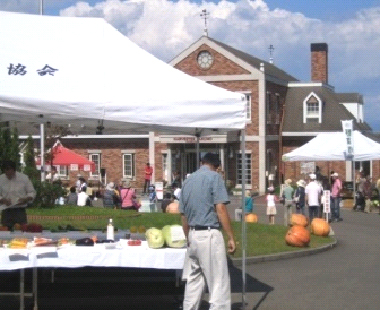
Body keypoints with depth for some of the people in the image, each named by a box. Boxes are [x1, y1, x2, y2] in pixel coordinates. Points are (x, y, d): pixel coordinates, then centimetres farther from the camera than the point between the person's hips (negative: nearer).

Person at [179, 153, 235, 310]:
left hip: (193, 235, 7)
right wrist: (231, 237, -12)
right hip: (210, 235, -7)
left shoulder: (188, 181, 14)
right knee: (219, 284, -5)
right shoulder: (214, 177, -6)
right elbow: (220, 209, -15)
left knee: (193, 281, 14)